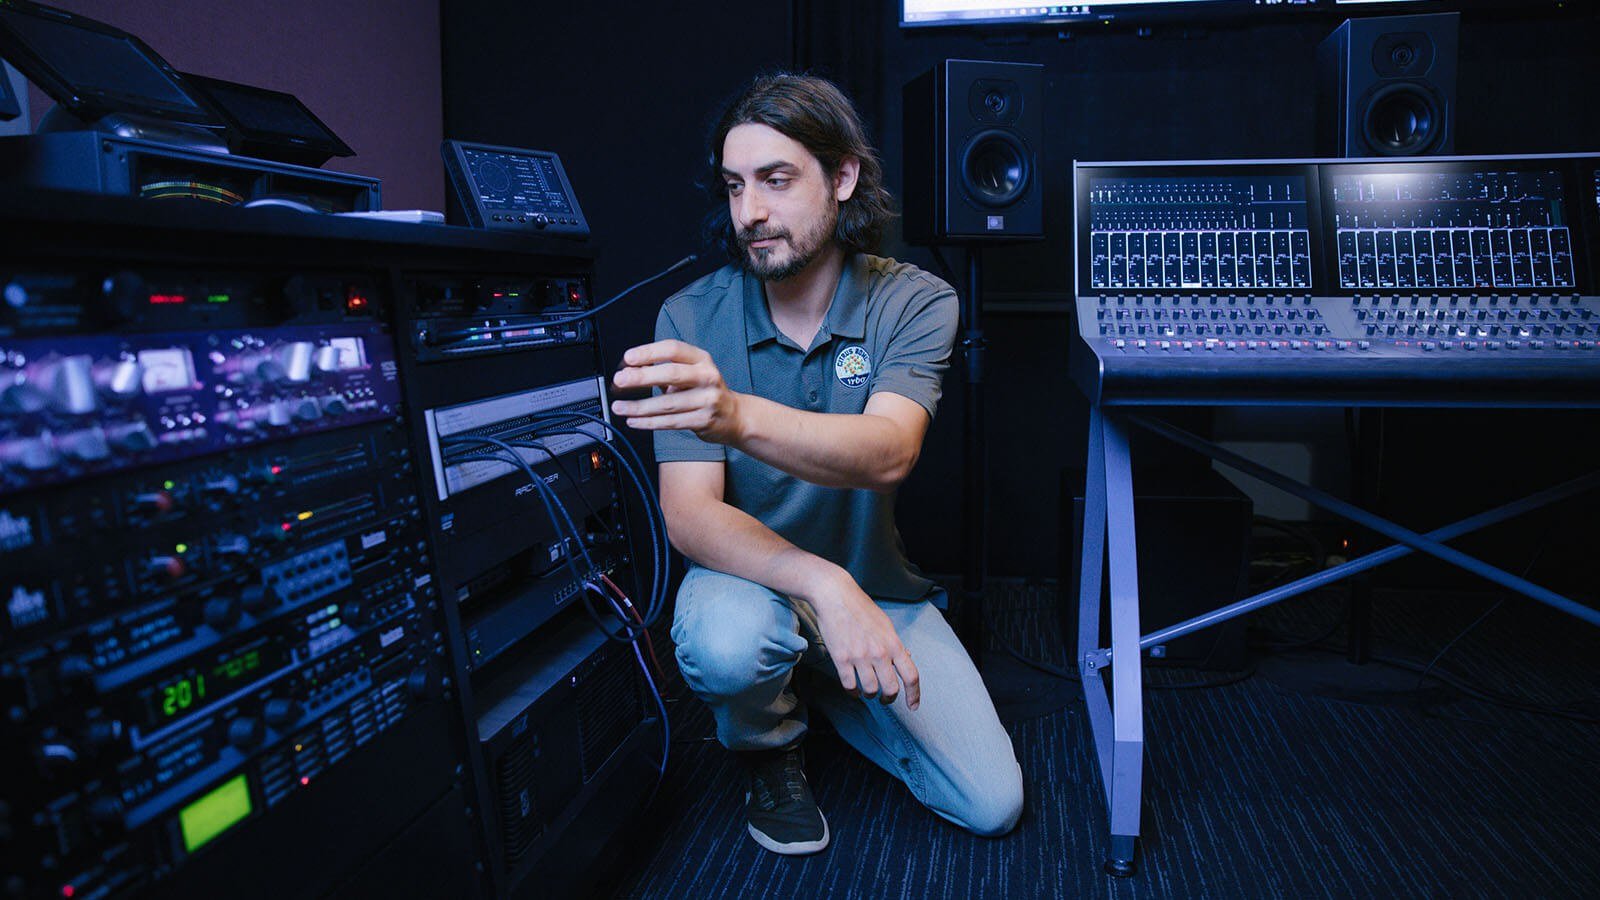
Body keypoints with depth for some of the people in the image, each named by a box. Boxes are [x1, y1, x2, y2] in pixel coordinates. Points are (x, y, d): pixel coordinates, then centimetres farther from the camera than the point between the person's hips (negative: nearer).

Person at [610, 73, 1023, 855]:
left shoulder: (915, 302, -15)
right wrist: (824, 584, -40)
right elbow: (688, 513, -23)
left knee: (992, 803, -6)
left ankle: (822, 685, 22)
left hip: (878, 584, 2)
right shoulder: (693, 318, -15)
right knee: (729, 642, -38)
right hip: (752, 577, -2)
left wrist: (736, 415, -54)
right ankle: (770, 752, 2)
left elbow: (886, 453, -34)